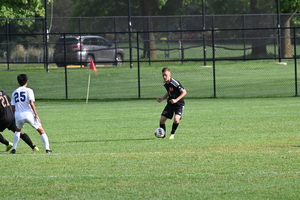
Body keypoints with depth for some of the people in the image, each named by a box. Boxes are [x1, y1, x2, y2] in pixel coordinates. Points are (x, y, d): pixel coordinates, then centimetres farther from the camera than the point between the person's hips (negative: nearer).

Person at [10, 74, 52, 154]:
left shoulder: (14, 93, 14)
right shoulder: (28, 90, 0)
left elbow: (13, 107, 15)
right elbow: (31, 103, -11)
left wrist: (15, 117, 26)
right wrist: (36, 115, -9)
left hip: (18, 115, 4)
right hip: (28, 114, -4)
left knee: (18, 130, 31)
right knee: (41, 131, 10)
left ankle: (14, 149, 22)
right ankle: (47, 148, 0)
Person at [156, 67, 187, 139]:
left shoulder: (175, 83, -21)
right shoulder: (165, 83, 2)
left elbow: (184, 92, -16)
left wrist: (176, 100, -25)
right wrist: (162, 98, 4)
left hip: (179, 104, -6)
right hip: (170, 104, 6)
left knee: (176, 119, -26)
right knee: (162, 119, -3)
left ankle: (172, 134, -3)